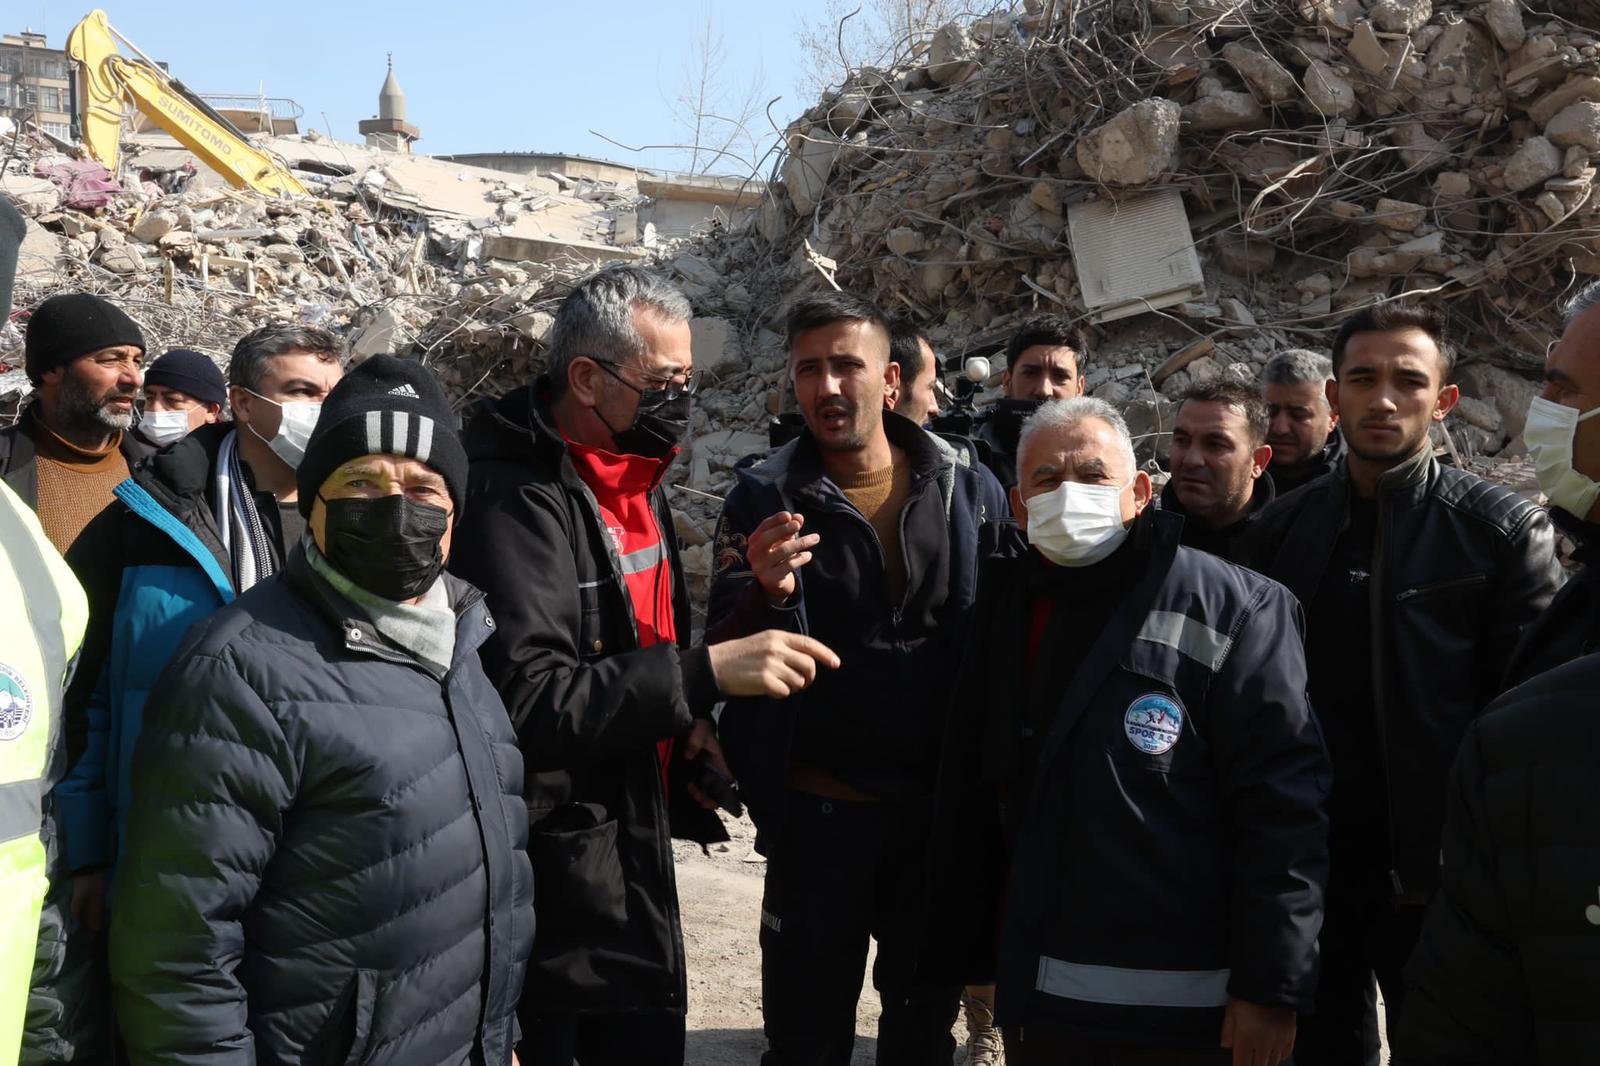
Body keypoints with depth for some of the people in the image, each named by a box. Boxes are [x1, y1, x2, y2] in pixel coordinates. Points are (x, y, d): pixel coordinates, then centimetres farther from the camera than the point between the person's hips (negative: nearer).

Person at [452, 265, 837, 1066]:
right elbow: (525, 699, -30)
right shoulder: (515, 497, -20)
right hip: (553, 861, -8)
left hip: (637, 839, 8)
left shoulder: (634, 477, 9)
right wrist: (704, 675, -32)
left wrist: (683, 719, 2)